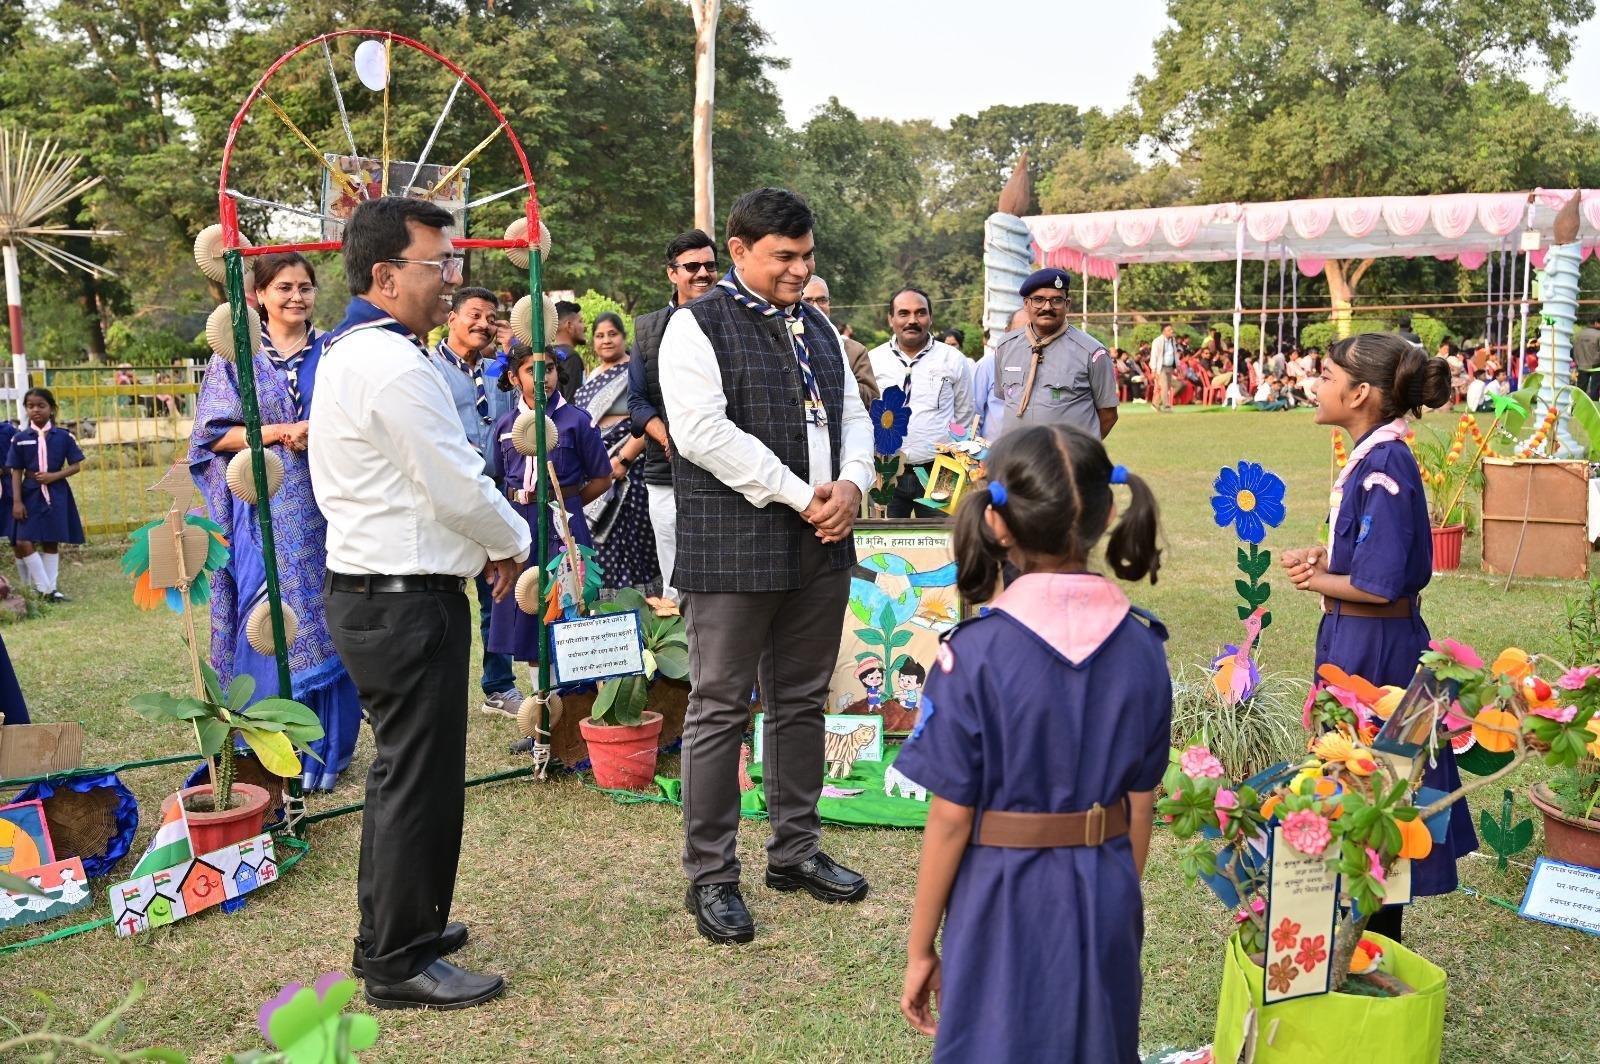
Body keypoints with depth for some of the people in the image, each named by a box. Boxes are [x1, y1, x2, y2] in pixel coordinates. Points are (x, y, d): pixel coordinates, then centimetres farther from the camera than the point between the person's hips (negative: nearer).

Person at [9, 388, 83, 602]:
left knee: (51, 543, 6)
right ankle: (45, 588, 0)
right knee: (23, 543, -8)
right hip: (30, 495, 0)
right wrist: (16, 501, -5)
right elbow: (16, 472, 1)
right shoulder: (20, 438, 0)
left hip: (56, 494, 0)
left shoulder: (64, 436, -1)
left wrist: (54, 476, -15)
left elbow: (76, 465, 1)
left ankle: (50, 587, 14)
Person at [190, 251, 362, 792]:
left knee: (325, 622, 2)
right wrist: (277, 432, -13)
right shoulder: (235, 355, 6)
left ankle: (327, 749, 12)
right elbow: (214, 433, 1)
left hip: (325, 509, 1)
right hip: (264, 511, -1)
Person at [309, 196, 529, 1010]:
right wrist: (513, 544, 1)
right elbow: (458, 487, -18)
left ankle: (394, 927, 33)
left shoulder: (345, 354, 14)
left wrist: (485, 539, 13)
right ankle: (398, 963, 12)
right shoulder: (394, 367, -19)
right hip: (408, 601, -11)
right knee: (418, 780, 0)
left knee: (401, 769, 20)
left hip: (364, 590, 11)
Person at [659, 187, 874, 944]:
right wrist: (800, 495, -16)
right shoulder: (698, 326, -6)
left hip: (820, 545, 7)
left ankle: (796, 849, 29)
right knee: (719, 711, 0)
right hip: (733, 549, -7)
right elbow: (704, 432, -17)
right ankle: (710, 876, 11)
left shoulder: (818, 328, 17)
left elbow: (852, 415, 17)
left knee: (802, 703, 15)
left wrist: (851, 484, -5)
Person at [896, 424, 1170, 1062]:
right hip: (1107, 903, 4)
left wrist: (919, 947, -1)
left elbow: (951, 820, -14)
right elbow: (1141, 808, 1)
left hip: (1005, 903, -3)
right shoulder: (1143, 644, -8)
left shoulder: (976, 654, -20)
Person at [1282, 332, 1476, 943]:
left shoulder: (1384, 466, -21)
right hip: (1359, 640, 10)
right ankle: (1373, 932, 32)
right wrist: (1323, 560, 0)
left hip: (1373, 649, -10)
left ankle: (1377, 940, 18)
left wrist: (1315, 580, -7)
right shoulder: (1374, 457, 8)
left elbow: (1378, 585, -23)